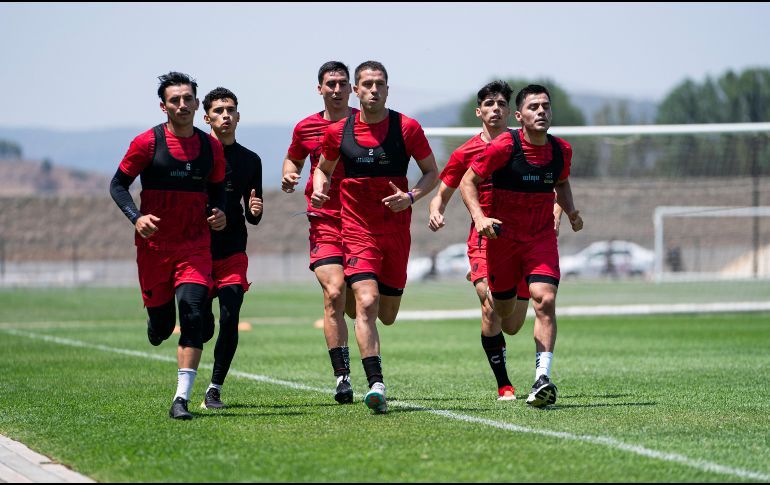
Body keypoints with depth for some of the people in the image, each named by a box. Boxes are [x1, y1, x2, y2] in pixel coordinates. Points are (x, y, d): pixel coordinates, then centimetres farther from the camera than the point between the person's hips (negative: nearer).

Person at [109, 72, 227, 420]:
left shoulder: (211, 147, 5)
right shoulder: (148, 142, -5)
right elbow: (118, 185, 0)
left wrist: (218, 212, -2)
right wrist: (136, 217, -16)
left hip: (195, 247, 1)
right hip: (154, 246, -1)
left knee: (192, 314, -17)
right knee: (162, 322, 5)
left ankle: (182, 398, -16)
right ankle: (156, 326, 46)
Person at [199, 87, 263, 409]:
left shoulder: (250, 160, 10)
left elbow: (253, 218, 13)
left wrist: (255, 211, -9)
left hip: (233, 252, 2)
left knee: (229, 321, -12)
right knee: (202, 329, -4)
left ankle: (215, 390, 1)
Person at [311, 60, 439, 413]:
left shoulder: (407, 128, -4)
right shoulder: (338, 132, 0)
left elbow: (432, 172, 5)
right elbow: (323, 169, 17)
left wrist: (410, 197, -14)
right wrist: (318, 191, -6)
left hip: (396, 231, 1)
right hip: (358, 230, -1)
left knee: (387, 316, 10)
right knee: (367, 303, -21)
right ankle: (376, 384, -22)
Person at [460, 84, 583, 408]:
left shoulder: (561, 150, -2)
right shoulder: (504, 147, -15)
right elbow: (468, 181, -8)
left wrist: (570, 211, 2)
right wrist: (478, 217, -23)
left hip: (542, 237, 2)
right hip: (502, 236, -2)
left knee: (545, 299, -19)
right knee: (503, 311, 7)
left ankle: (542, 379, -22)